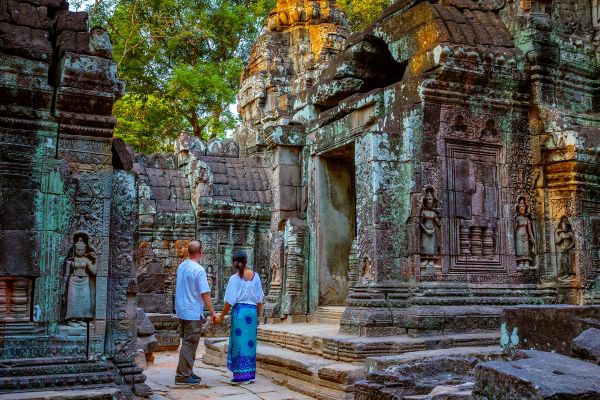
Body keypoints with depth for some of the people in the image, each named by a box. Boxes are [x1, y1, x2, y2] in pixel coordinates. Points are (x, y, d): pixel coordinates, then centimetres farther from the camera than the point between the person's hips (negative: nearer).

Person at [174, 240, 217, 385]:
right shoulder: (199, 270, -17)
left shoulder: (181, 267, 7)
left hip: (181, 311, 8)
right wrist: (213, 313, -13)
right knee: (189, 343, -3)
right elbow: (205, 294, -18)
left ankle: (188, 372, 23)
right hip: (193, 313, -8)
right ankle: (182, 376, -1)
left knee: (188, 342, 17)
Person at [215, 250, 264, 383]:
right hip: (253, 311, 4)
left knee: (239, 342, 2)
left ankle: (241, 375, 4)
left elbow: (230, 301, -10)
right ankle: (250, 374, 17)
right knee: (250, 342, 12)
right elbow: (259, 299, 8)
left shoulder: (234, 278, -8)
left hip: (239, 311, -4)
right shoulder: (255, 276, 3)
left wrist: (221, 317, -2)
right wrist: (258, 315, 19)